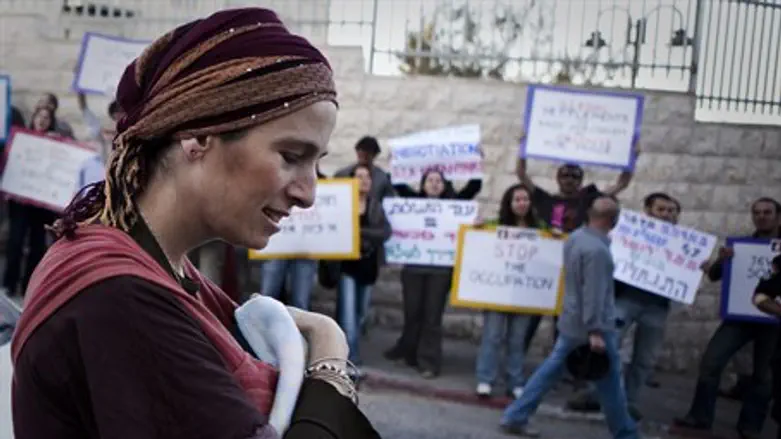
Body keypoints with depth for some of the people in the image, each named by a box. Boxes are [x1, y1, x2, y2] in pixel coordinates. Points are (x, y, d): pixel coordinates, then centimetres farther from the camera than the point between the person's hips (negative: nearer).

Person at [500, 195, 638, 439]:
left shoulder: (575, 237, 5)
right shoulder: (597, 250, -24)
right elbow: (593, 294, -25)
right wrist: (595, 331, -23)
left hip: (571, 323, 9)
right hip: (590, 327, -9)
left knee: (550, 370, 12)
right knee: (609, 383, 7)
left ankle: (514, 417, 14)